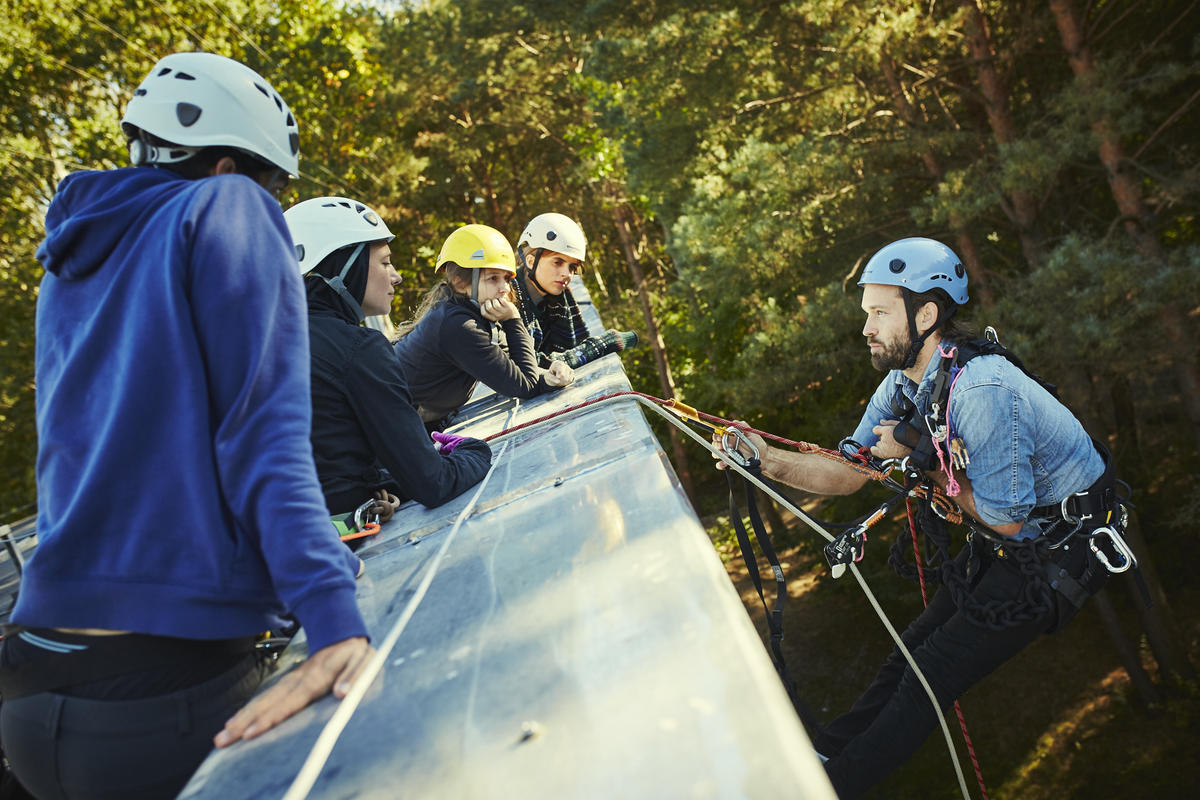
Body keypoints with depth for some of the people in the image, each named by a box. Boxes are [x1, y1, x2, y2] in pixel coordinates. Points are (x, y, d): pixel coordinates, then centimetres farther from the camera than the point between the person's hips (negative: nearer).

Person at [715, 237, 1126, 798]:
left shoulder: (982, 390, -32)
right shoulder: (903, 383, -4)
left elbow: (1005, 519, -23)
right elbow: (850, 473, -5)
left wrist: (921, 460, -17)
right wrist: (769, 459, -20)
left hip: (1062, 550, -8)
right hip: (1009, 540, 8)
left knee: (934, 673, -9)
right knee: (913, 649, 6)